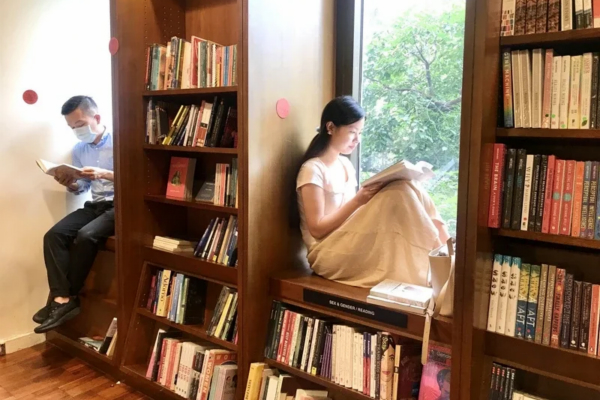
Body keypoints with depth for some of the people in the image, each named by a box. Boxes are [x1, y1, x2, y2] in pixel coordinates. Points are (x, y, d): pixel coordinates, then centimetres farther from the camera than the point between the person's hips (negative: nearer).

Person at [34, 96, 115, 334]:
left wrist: (104, 174, -23)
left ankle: (68, 298, -13)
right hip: (94, 206, 7)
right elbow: (82, 188, 17)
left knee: (85, 236, -30)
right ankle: (62, 298, -19)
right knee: (53, 235, -16)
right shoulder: (79, 150, 14)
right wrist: (69, 184, -5)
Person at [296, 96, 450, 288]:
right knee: (400, 192, -24)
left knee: (405, 187, -10)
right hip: (327, 255, -8)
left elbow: (351, 214, 13)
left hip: (350, 247, 8)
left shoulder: (345, 164, 13)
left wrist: (369, 201, -6)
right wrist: (357, 201, -21)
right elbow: (317, 229, -16)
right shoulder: (312, 170, -12)